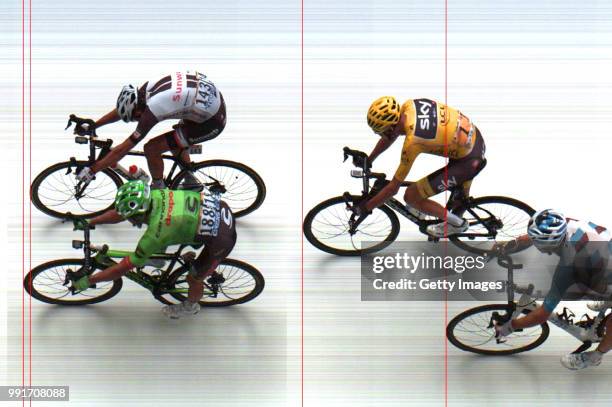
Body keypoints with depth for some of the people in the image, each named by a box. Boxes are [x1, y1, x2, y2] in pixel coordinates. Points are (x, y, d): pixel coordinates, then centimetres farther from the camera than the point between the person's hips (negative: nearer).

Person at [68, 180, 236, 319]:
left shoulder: (155, 234, -25)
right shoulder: (154, 195, -8)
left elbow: (123, 267, -16)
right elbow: (120, 213, 11)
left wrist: (87, 281, -8)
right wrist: (89, 222, 15)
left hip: (221, 239, -7)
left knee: (193, 278, 16)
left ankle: (191, 305, 46)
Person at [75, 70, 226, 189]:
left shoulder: (152, 110, -23)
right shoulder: (148, 87, -2)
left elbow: (123, 149, -18)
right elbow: (121, 108, 18)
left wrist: (92, 170, -11)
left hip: (211, 122, -9)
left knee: (151, 148, -6)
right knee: (174, 142, 29)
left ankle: (159, 190, 16)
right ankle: (191, 181, 36)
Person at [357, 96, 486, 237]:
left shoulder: (412, 142, -28)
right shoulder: (409, 105, -9)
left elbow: (393, 187, -18)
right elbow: (390, 135, 13)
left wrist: (366, 207, -8)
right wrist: (368, 160, 16)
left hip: (470, 161, -8)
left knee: (411, 196, -2)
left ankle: (456, 223, 13)